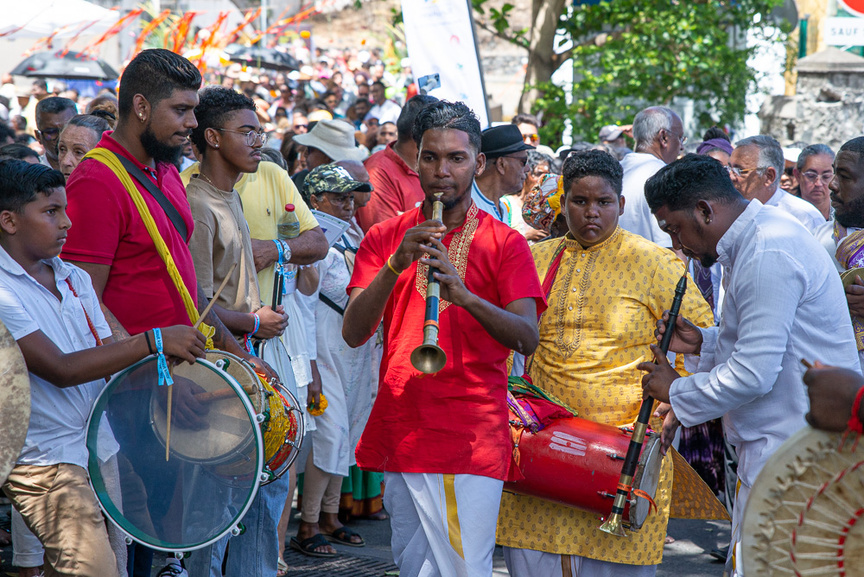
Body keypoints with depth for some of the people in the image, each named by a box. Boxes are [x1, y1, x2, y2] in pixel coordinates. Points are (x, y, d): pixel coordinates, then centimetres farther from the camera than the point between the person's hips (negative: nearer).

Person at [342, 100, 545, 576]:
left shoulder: (505, 243, 2)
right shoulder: (385, 238, 9)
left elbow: (528, 339, -10)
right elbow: (352, 333, -2)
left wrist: (464, 295, -28)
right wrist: (395, 265, -18)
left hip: (473, 435, -3)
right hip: (400, 430, 3)